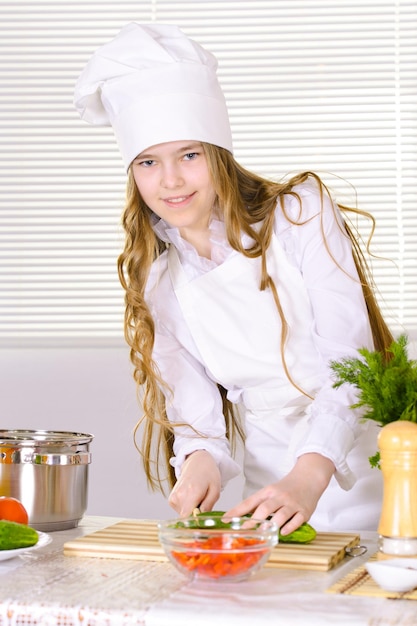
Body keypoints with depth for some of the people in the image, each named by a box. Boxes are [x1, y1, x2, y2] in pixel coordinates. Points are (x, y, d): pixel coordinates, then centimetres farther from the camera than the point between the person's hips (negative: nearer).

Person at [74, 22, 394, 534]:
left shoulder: (301, 213, -6)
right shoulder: (154, 276, 6)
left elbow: (349, 362, -14)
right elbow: (193, 404, 4)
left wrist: (309, 477, -27)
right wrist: (201, 459, -18)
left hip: (361, 468, -3)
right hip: (275, 483, 3)